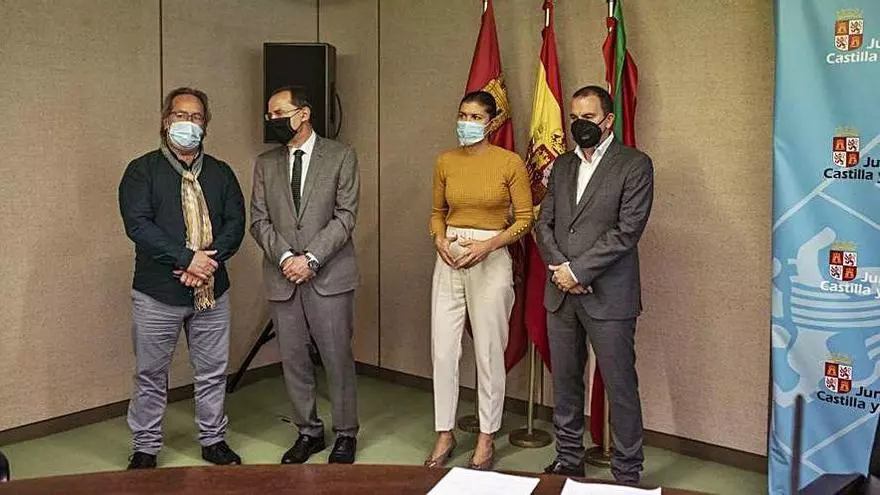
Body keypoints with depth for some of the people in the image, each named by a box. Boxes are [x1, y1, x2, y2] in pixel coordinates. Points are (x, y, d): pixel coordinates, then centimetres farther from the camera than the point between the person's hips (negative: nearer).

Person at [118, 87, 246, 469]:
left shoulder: (220, 173, 10)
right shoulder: (142, 171, -1)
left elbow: (235, 223, 2)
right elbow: (137, 224, -13)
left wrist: (210, 259, -15)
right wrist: (187, 258, -21)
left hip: (212, 290, 3)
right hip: (157, 293, -3)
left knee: (213, 372, 12)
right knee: (150, 374, 8)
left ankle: (213, 440, 27)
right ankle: (145, 448, 24)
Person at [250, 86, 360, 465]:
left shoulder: (340, 156, 0)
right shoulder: (265, 163, 11)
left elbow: (345, 216, -7)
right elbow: (259, 221, 6)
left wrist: (311, 258, -15)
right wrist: (285, 257, -11)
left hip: (329, 276, -4)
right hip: (282, 277, 4)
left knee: (338, 359, 3)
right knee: (293, 360, 10)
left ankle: (346, 434, 19)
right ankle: (308, 432, 26)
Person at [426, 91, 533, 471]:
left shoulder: (510, 162, -5)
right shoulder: (445, 162, 7)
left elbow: (525, 218, -3)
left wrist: (488, 244, -15)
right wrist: (440, 240, -4)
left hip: (492, 261, -4)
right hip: (449, 261, 4)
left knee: (488, 353, 4)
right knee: (443, 351, 5)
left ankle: (486, 439, 19)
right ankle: (444, 435, 19)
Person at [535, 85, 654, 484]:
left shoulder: (634, 165, -4)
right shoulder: (562, 165, 14)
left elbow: (627, 231, -13)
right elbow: (544, 223, 11)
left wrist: (578, 270, -14)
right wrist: (558, 267, -6)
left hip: (608, 296, -6)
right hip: (561, 293, 6)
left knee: (621, 387, 1)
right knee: (565, 382, 14)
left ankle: (626, 473, 14)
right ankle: (568, 460, 29)